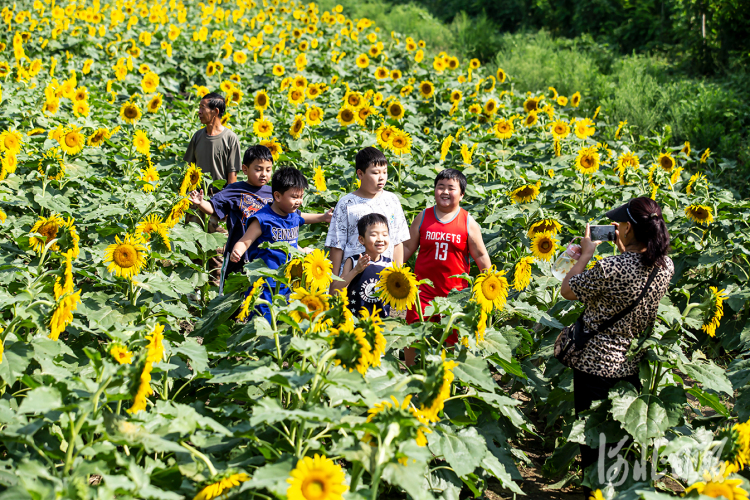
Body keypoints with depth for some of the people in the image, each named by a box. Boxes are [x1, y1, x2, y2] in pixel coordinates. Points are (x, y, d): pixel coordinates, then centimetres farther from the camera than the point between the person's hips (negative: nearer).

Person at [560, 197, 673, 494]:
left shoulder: (610, 268, -27)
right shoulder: (666, 266, -7)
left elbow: (568, 290, -11)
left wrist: (587, 252, -3)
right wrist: (624, 251, 10)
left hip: (596, 366, -6)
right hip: (634, 366, 6)